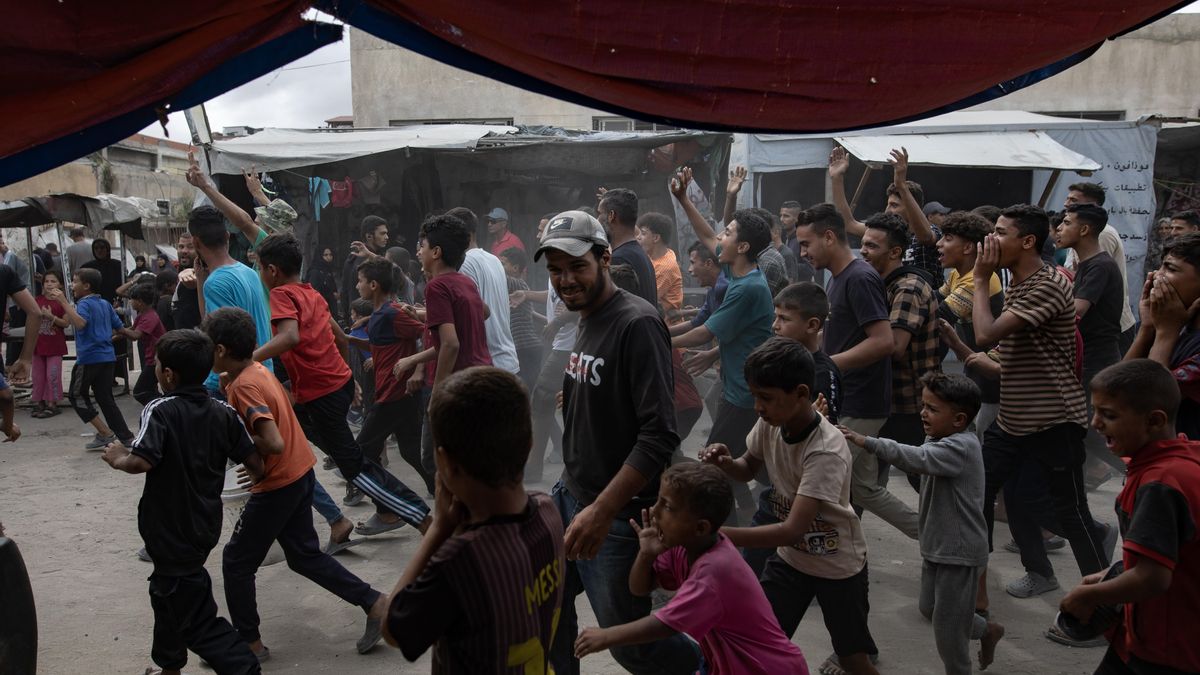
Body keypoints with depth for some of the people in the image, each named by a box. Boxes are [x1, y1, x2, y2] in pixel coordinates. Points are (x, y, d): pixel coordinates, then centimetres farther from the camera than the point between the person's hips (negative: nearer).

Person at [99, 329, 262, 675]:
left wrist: (119, 458, -10)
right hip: (204, 524, 8)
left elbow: (141, 462, -31)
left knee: (197, 615, 0)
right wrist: (257, 478, 19)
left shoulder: (160, 411, -18)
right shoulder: (224, 413, -3)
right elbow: (256, 465, -3)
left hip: (172, 529, -7)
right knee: (168, 592, 29)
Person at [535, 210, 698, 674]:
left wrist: (601, 511, -27)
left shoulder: (636, 323, -19)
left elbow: (660, 435, -25)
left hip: (616, 512, -8)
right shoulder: (587, 318, 8)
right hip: (569, 496, 8)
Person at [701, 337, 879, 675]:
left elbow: (792, 530, -39)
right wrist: (727, 463, -18)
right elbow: (749, 469, 6)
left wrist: (718, 533, -43)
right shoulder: (770, 423, -15)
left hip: (838, 564, -5)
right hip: (789, 557, 5)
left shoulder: (826, 451, -34)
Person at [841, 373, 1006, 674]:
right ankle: (987, 630, 43)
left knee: (947, 623, 3)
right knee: (929, 609, 22)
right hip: (936, 546, 9)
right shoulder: (938, 440, 4)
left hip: (960, 552, -9)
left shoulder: (960, 447, -26)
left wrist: (866, 442, -47)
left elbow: (917, 458, -41)